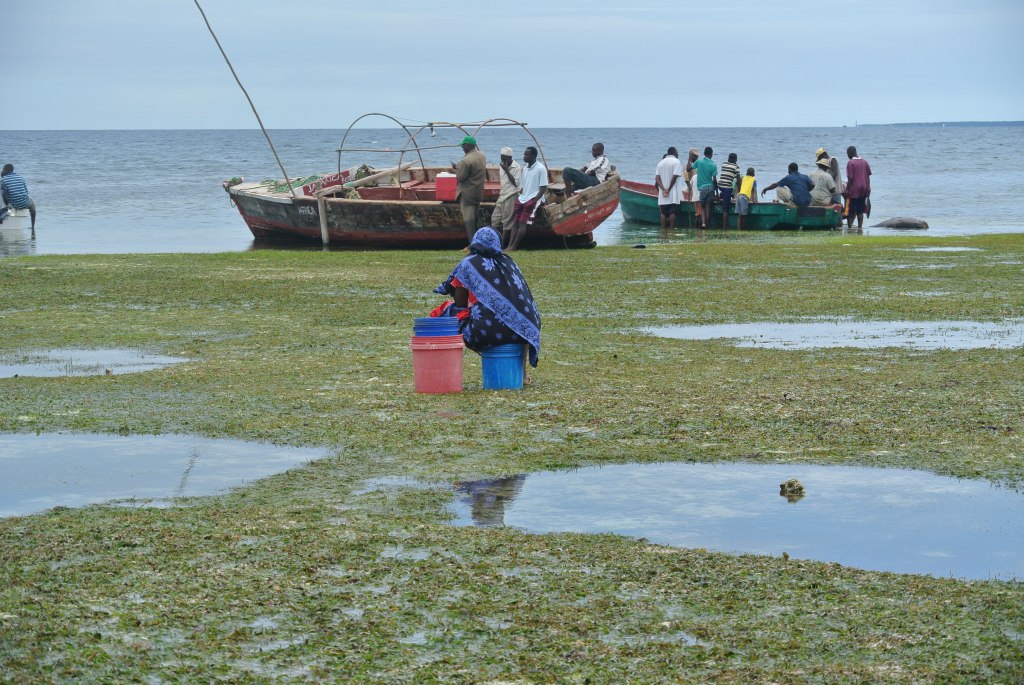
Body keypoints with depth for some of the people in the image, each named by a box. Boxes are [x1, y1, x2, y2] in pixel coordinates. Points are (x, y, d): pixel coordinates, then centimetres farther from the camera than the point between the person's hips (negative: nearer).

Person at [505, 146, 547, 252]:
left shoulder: (541, 169, -9)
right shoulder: (525, 168, 14)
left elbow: (543, 188, -11)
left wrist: (534, 200, -18)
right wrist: (519, 198, 5)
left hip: (534, 199, -7)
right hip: (523, 198, 7)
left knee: (522, 222, -15)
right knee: (515, 222, -4)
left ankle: (514, 247, -14)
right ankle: (510, 246, -10)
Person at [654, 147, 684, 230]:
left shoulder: (660, 163, 13)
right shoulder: (676, 162, -4)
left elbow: (657, 178, 2)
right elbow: (675, 176, -14)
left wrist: (663, 189, -8)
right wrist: (668, 190, -11)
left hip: (662, 195, 5)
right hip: (673, 195, -5)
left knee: (663, 213, 7)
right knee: (672, 213, -2)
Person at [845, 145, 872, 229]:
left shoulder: (850, 163, -9)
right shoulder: (864, 162, 8)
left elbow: (850, 178, -13)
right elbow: (868, 176, 8)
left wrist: (847, 189, -6)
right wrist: (868, 187, 13)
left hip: (854, 189, -5)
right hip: (864, 189, 5)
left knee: (851, 211, 1)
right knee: (860, 211, 8)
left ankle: (849, 227, 0)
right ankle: (860, 227, 5)